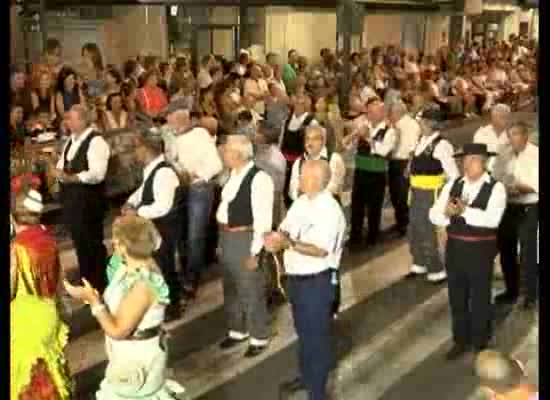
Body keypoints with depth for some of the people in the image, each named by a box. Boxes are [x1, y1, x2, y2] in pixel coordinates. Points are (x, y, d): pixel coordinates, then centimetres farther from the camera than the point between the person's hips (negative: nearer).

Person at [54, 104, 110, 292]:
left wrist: (72, 177, -30)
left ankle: (99, 286, 16)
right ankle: (86, 282, 33)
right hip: (71, 198, 9)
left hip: (89, 200, -9)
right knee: (79, 241, 18)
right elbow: (61, 165, 17)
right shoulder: (71, 140, 12)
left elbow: (97, 174, -26)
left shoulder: (96, 141, -16)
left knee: (93, 243, 2)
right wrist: (60, 173, -6)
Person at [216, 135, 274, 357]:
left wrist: (254, 251, -19)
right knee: (231, 287, 20)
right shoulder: (233, 174, 6)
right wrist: (222, 239, 13)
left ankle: (259, 337, 23)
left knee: (251, 289, 5)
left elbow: (263, 219, -20)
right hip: (227, 237, 8)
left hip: (245, 238, -8)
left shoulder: (259, 179, -20)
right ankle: (237, 330, 39)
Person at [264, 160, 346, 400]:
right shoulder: (301, 202, 4)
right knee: (303, 331, 24)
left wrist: (288, 243, -34)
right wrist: (276, 238, -16)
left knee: (317, 335, 6)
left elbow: (321, 251, -28)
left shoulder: (329, 210, -23)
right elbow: (286, 229, 6)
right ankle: (307, 376, 44)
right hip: (296, 278, 8)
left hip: (317, 282, -8)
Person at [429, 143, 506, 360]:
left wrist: (464, 210, -30)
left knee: (480, 298, 10)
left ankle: (480, 344, 28)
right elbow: (434, 214, -2)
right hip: (455, 248, 4)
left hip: (481, 250, -4)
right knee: (457, 297, 15)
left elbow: (492, 219, -25)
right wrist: (447, 214, -23)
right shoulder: (453, 185, 3)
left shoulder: (496, 188, -10)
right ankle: (460, 341, 32)